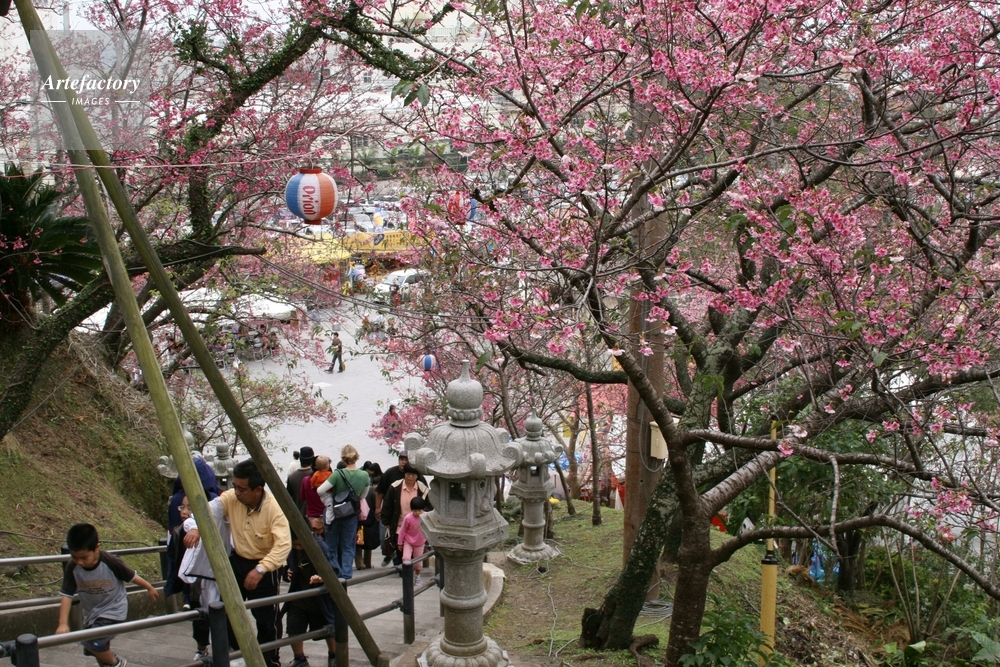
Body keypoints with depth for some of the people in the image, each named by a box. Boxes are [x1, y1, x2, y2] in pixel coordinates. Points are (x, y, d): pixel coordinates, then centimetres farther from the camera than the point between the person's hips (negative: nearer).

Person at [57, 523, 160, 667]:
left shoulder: (111, 562, -27)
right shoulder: (72, 568, -18)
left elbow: (132, 576, -11)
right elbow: (67, 595, -14)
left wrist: (150, 588, 5)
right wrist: (63, 623, -24)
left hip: (113, 609, -5)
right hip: (92, 612, 5)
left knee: (93, 642, -21)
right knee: (101, 651, 15)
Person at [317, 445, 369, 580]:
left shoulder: (338, 474, -20)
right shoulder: (364, 475, -10)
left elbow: (320, 490, -21)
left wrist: (328, 503, -7)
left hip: (334, 514, -2)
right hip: (351, 515, 2)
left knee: (332, 546, 13)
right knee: (348, 547, 13)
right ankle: (346, 575, 8)